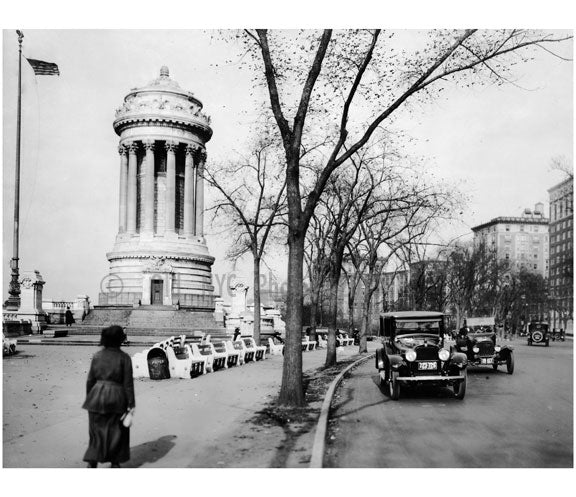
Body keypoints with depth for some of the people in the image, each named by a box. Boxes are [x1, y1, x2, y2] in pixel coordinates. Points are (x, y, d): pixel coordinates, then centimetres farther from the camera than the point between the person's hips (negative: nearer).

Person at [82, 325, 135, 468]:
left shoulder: (97, 356, -2)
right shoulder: (124, 358, -10)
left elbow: (90, 380, 1)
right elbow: (128, 383, -10)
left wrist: (89, 398, 13)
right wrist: (131, 404, -4)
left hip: (97, 397, 2)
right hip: (117, 398, -2)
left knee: (97, 431, 14)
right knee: (116, 432, 14)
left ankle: (92, 461, 4)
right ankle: (115, 462, 22)